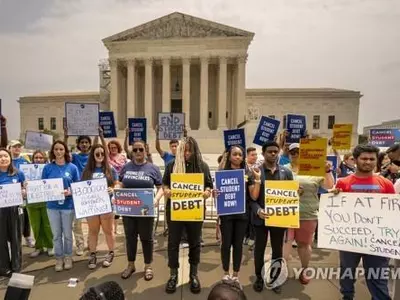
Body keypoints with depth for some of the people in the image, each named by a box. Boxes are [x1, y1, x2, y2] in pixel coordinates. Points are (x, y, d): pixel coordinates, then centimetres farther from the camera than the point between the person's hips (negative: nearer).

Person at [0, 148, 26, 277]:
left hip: (14, 209, 1)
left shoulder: (18, 173, -1)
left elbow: (25, 189, 9)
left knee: (15, 238, 11)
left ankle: (16, 267, 27)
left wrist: (23, 192, -13)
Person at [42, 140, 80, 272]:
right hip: (52, 206, 1)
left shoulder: (72, 167, -3)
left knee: (67, 233, 11)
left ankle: (68, 257, 28)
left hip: (68, 205, -1)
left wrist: (70, 192, -19)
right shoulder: (48, 168, 0)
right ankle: (59, 258, 27)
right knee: (56, 234, 12)